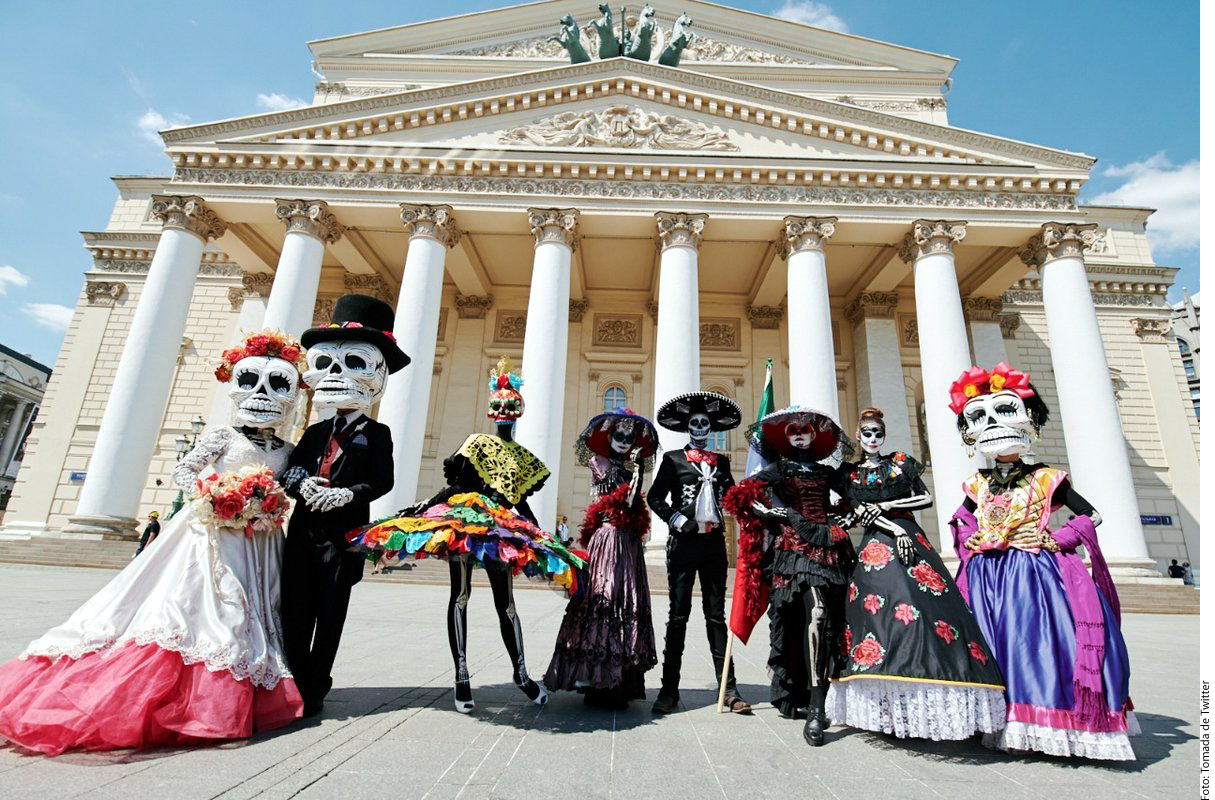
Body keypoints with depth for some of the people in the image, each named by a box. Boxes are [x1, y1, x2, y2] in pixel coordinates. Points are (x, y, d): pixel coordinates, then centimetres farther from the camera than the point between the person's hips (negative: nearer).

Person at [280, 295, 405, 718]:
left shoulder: (377, 433, 0)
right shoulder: (316, 431, 16)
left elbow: (382, 480, -9)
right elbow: (290, 467, 10)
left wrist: (348, 494, -24)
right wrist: (300, 483, -12)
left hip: (343, 533, -5)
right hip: (304, 529, 5)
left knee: (330, 614, 4)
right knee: (295, 612, 10)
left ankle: (316, 689, 16)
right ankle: (294, 682, 26)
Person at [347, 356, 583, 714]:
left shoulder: (523, 457, 14)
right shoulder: (477, 442, 6)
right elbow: (456, 486, -1)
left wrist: (540, 535, 13)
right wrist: (426, 505, -13)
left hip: (504, 528, 2)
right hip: (463, 520, -2)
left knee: (506, 602, 4)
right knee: (460, 595, -1)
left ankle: (521, 673, 13)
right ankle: (462, 677, 6)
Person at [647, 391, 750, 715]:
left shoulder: (721, 461, 14)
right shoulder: (673, 458, 5)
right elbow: (655, 497, 1)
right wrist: (678, 520, -9)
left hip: (713, 543, 3)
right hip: (683, 543, -3)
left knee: (716, 615, 8)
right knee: (678, 615, 2)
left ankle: (728, 689, 13)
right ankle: (669, 690, 10)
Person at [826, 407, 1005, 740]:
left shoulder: (900, 462, 14)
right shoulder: (849, 473, 9)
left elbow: (927, 498, 8)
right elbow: (859, 513, -2)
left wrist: (887, 505, -2)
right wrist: (896, 531, -13)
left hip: (910, 536, 2)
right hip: (876, 545, -2)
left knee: (928, 600, -11)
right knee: (879, 604, -14)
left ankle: (930, 699, -7)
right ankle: (889, 700, -9)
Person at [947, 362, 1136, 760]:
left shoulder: (1045, 478, 0)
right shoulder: (977, 484, 8)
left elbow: (1091, 515, 3)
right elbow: (960, 520, 24)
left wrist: (1055, 540, -8)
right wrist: (970, 542, 6)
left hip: (1036, 572, -3)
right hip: (986, 576, 3)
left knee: (1040, 642, -8)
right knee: (996, 643, 4)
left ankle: (1058, 723, 6)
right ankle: (1004, 723, 14)